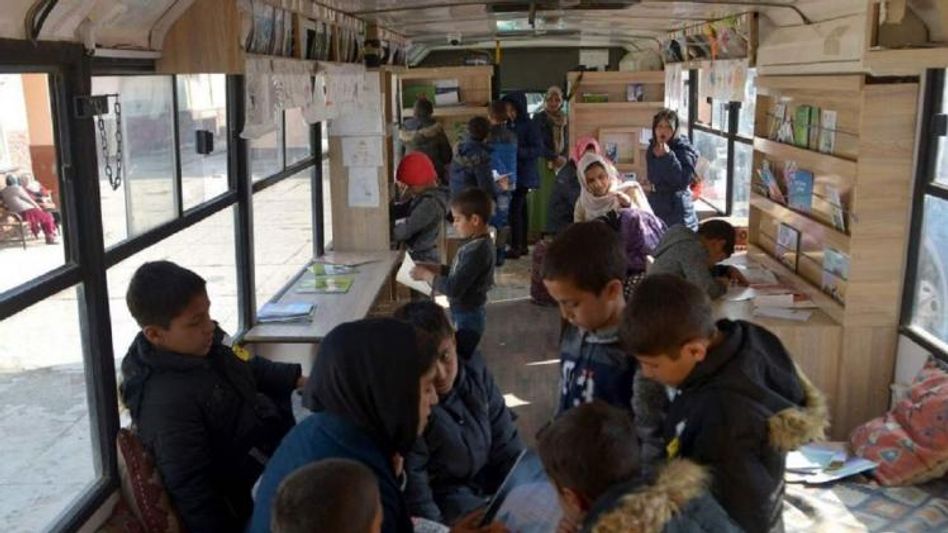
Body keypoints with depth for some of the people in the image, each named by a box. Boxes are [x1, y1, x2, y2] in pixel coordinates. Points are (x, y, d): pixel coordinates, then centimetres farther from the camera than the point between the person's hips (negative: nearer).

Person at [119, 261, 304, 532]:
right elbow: (192, 493, -30)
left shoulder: (199, 346, -5)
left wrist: (296, 379, 10)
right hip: (253, 498, -9)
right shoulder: (167, 404, -33)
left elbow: (248, 369, 17)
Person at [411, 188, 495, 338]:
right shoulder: (477, 243, 4)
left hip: (467, 317, -9)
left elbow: (453, 288, -28)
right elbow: (459, 273, 15)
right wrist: (434, 269, 4)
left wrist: (426, 275, -16)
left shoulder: (477, 250, -26)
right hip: (466, 314, 9)